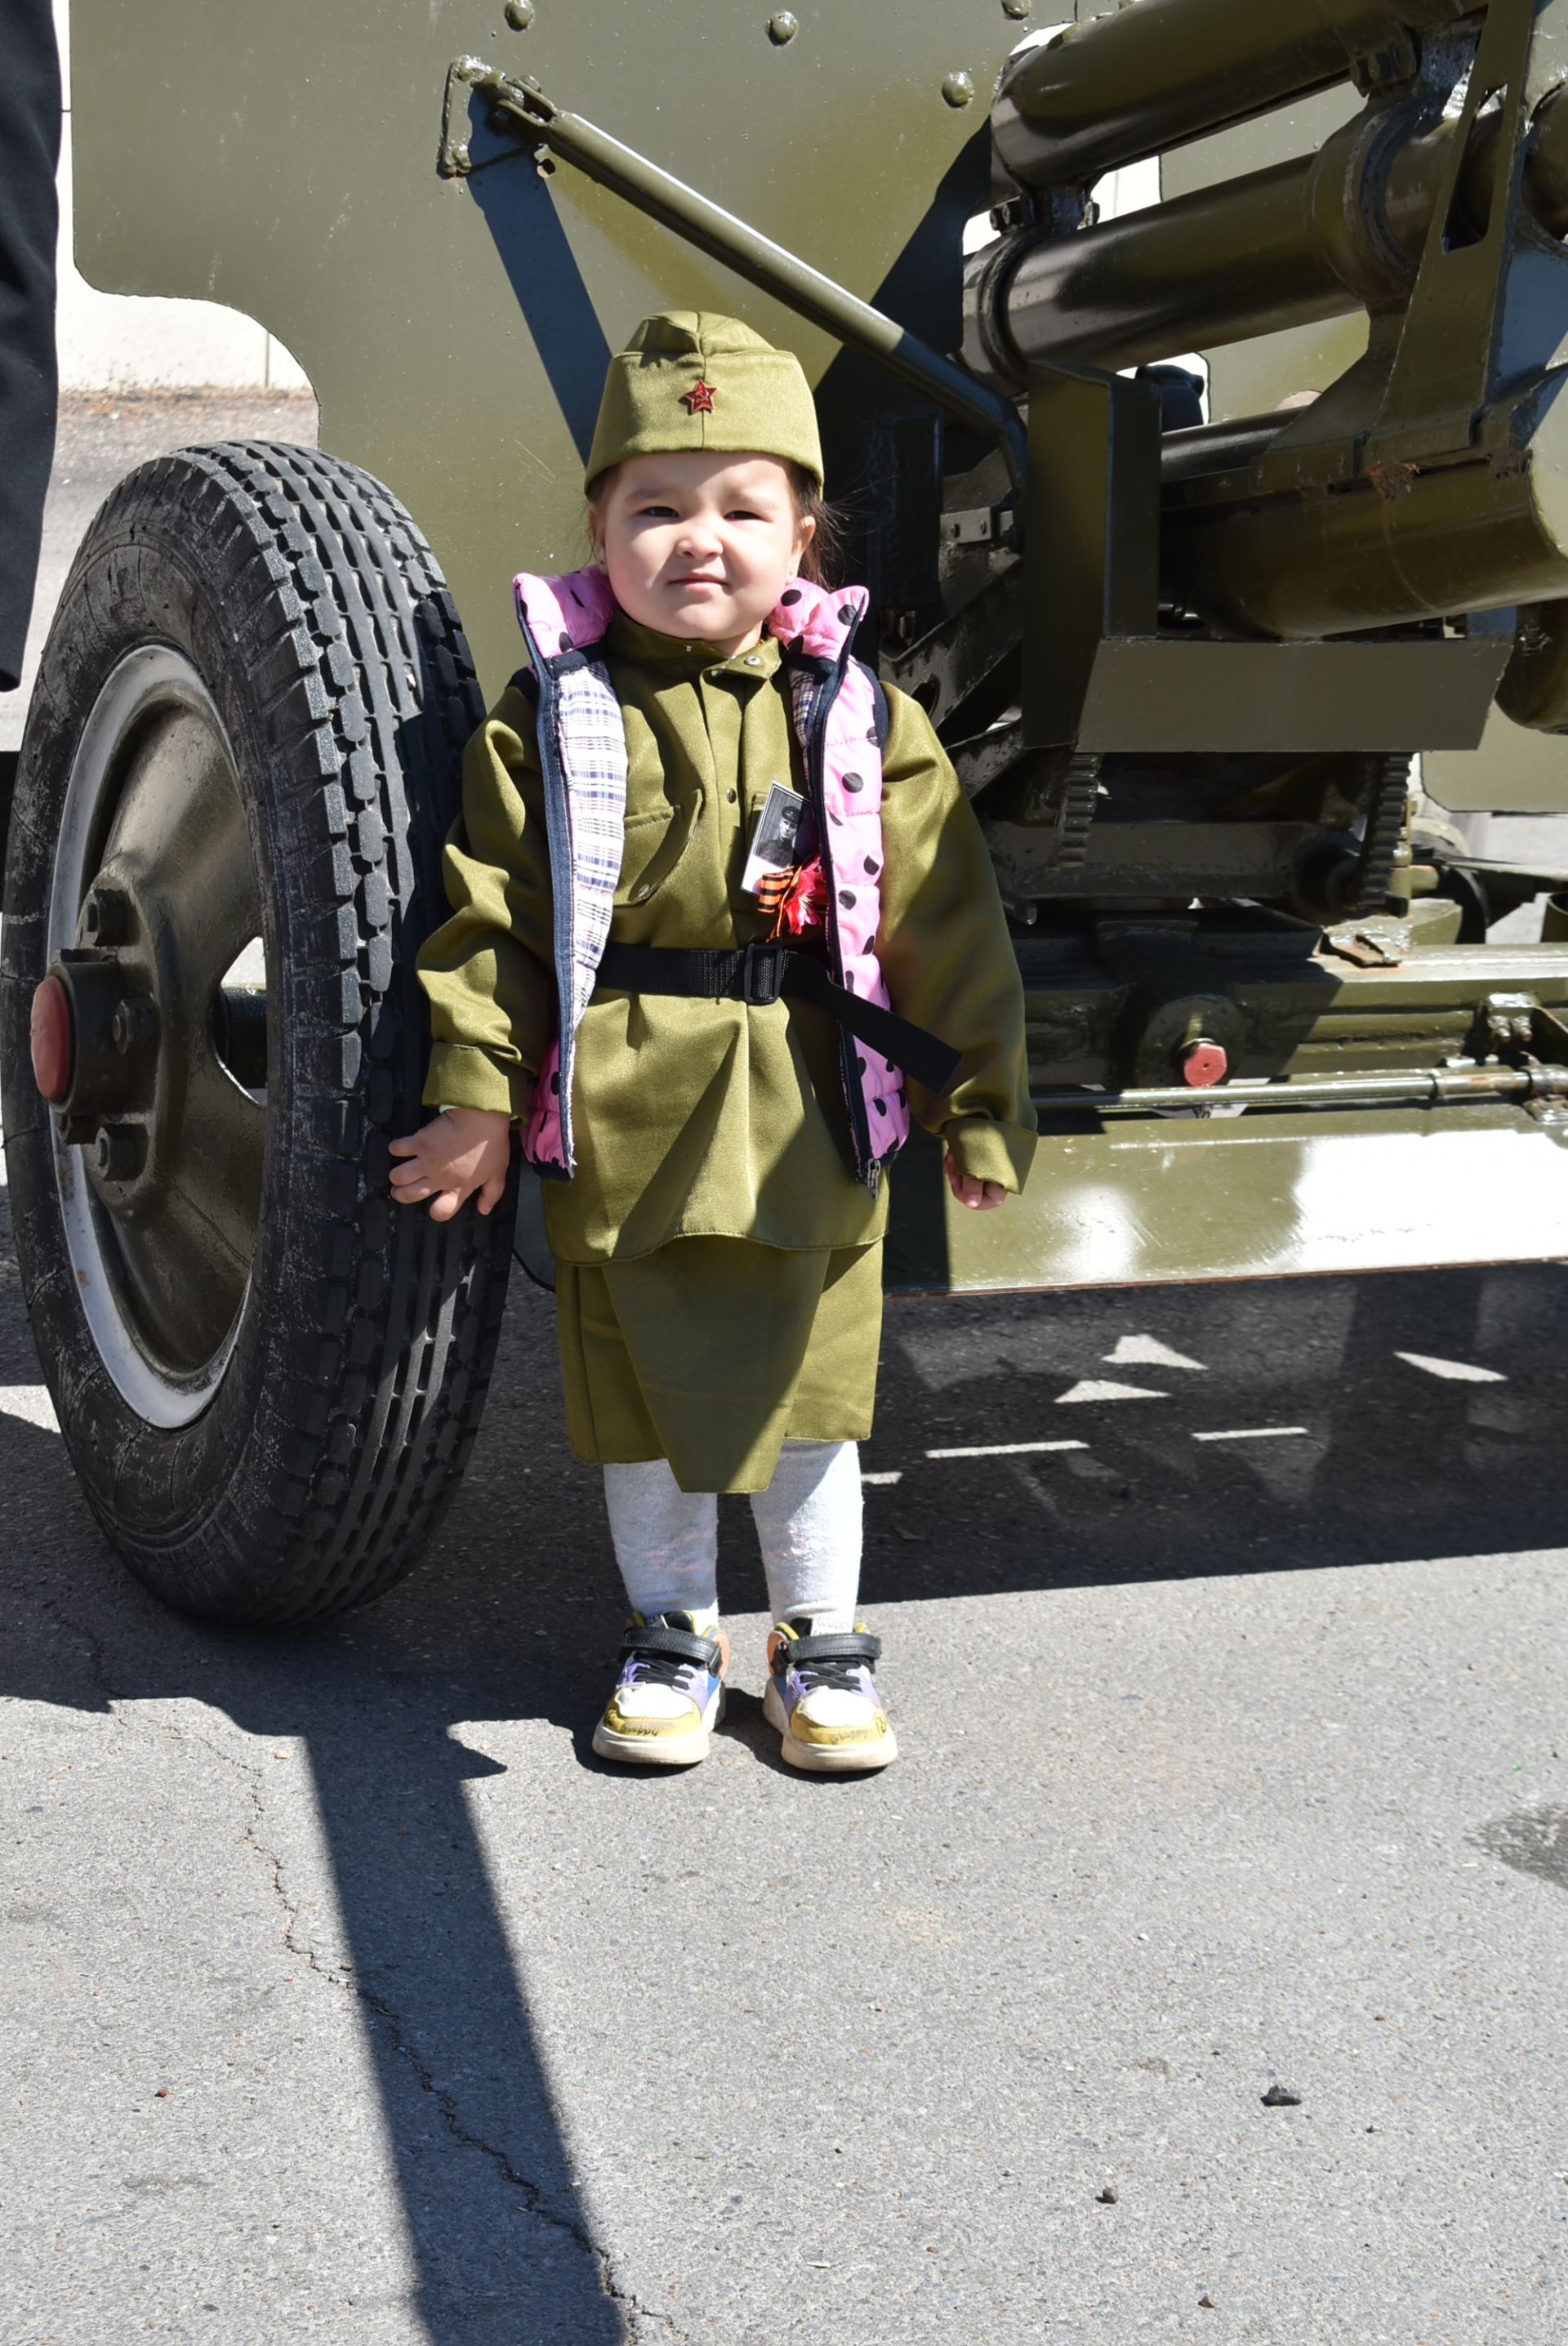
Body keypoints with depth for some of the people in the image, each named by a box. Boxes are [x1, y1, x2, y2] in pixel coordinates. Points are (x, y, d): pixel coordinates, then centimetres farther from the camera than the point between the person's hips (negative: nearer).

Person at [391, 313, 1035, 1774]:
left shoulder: (858, 718, 1)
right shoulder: (550, 716, -1)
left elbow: (942, 922, 3)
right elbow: (489, 913, -2)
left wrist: (978, 1100, 2)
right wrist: (478, 1094, -7)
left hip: (808, 1121, 0)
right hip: (619, 1119, 0)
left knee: (806, 1384, 11)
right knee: (640, 1388, 12)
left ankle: (821, 1639, 29)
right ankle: (672, 1635, 30)